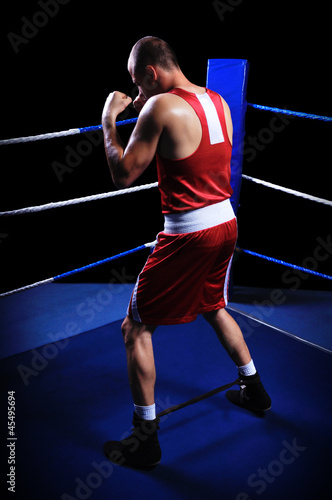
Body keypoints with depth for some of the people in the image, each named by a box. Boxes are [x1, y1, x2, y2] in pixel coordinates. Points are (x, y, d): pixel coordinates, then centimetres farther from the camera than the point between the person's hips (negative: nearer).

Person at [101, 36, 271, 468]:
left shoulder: (161, 107, -16)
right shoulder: (218, 101, 8)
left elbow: (123, 175, -15)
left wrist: (108, 118, -4)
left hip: (188, 234, -8)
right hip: (226, 223, 8)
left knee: (135, 328, 4)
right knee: (215, 308, 31)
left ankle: (145, 439, 10)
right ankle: (254, 390, 44)